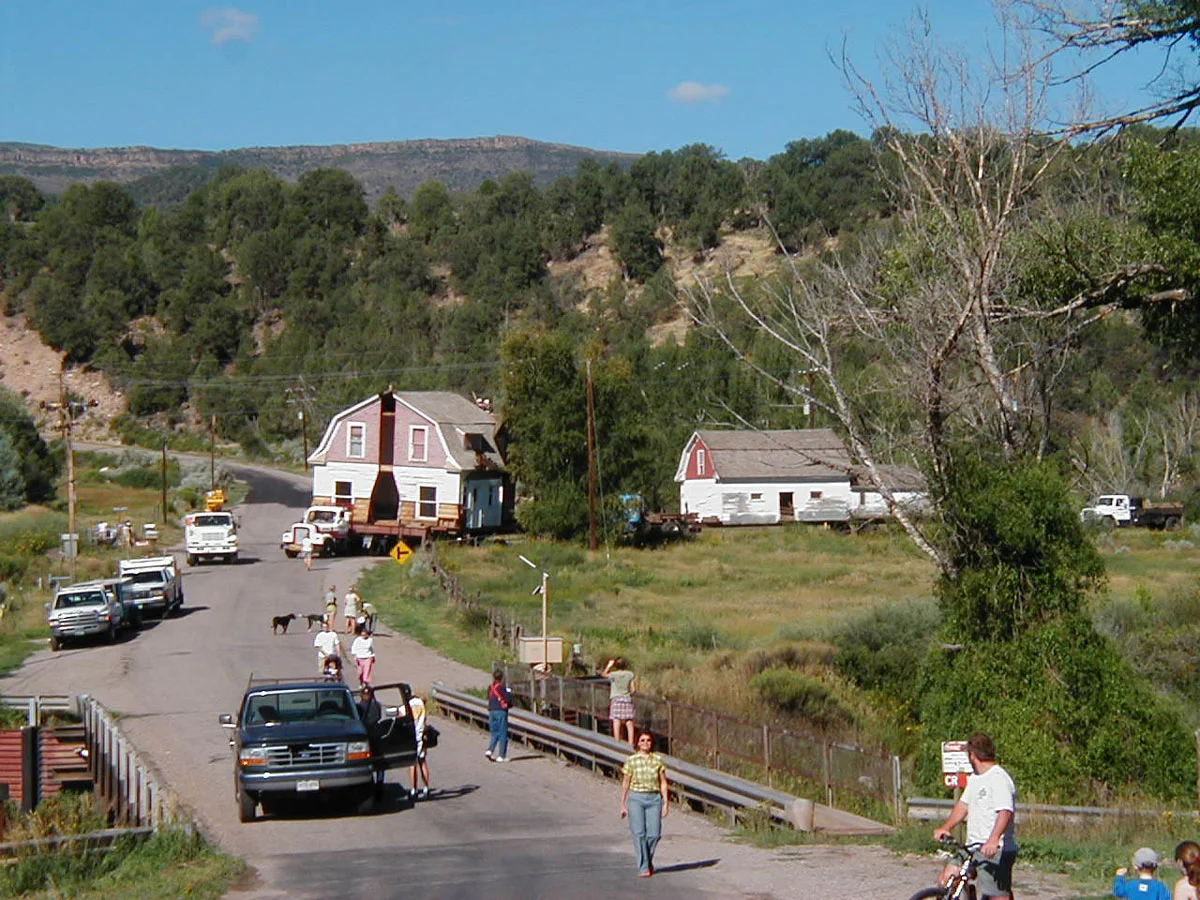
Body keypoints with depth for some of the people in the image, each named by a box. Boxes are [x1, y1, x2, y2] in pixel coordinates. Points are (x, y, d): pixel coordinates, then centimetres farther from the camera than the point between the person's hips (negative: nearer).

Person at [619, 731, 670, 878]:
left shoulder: (657, 760, 6)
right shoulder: (631, 761, 2)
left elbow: (663, 783, 9)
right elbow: (625, 783, 7)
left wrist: (666, 803, 3)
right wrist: (623, 805, 6)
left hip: (654, 799, 1)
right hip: (635, 798, -1)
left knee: (654, 834, -5)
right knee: (639, 833, -10)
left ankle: (648, 860, 23)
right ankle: (643, 867, -5)